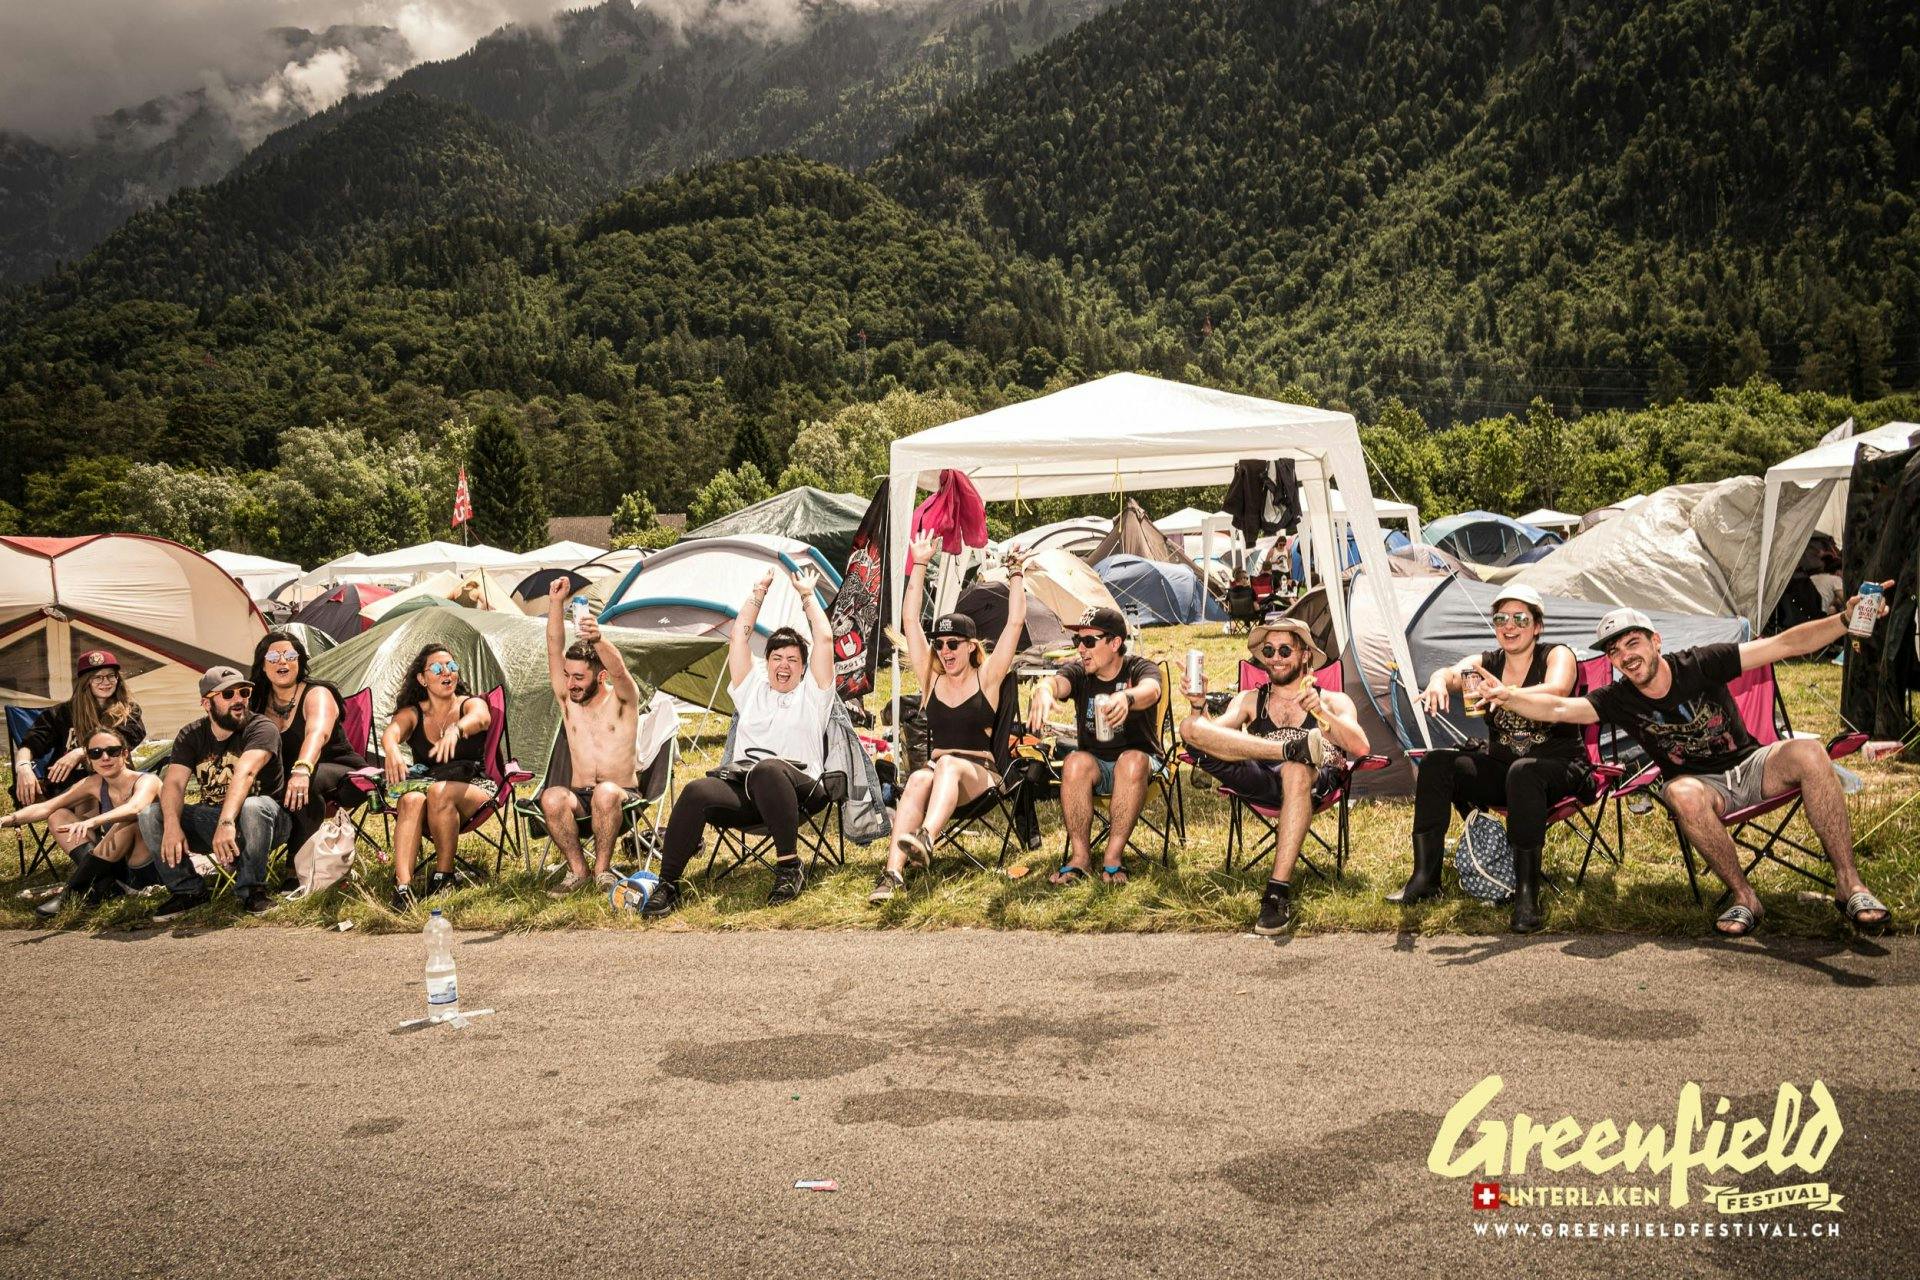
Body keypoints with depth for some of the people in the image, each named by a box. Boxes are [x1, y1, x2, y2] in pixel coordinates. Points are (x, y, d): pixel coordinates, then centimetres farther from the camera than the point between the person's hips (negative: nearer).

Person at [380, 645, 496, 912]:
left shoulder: (472, 704, 1)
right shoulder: (412, 714, 8)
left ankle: (444, 877, -22)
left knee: (439, 791, -35)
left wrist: (456, 729, -51)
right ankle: (402, 887, -47)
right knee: (411, 800, -34)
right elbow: (389, 734, -16)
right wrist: (391, 750, -43)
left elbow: (480, 718, -26)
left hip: (474, 790, -2)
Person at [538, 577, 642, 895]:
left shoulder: (622, 700, -4)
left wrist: (598, 640, -49)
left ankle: (602, 869, -21)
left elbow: (619, 670, -27)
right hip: (580, 796, 3)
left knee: (605, 793, -39)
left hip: (622, 793, -3)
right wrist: (556, 603, -15)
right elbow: (555, 651, -4)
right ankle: (577, 869, -18)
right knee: (551, 798, -31)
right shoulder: (567, 700, 8)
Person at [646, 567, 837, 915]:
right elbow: (738, 637, 24)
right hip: (742, 786, 3)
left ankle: (789, 868, -33)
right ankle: (668, 883, -25)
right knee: (697, 791, -30)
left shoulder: (812, 693, 17)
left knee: (768, 770, -41)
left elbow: (824, 639, 10)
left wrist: (808, 595, 21)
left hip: (798, 788, -3)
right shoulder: (752, 688, 26)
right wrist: (759, 593, 28)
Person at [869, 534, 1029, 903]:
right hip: (937, 770, 2)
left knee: (948, 764, -37)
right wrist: (920, 565, 5)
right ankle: (893, 871, -51)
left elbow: (1016, 622, -3)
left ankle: (926, 838, -62)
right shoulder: (931, 678, 11)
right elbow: (910, 619, 7)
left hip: (978, 773, -2)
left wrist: (1016, 573, -3)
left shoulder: (986, 678, 4)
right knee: (919, 779, -35)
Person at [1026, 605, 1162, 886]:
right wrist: (1043, 690, -52)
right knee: (1076, 762, -31)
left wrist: (1126, 698, -59)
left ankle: (1114, 857, -29)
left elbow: (1150, 691, -34)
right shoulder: (1078, 672, -1)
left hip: (1138, 760, -2)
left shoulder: (1140, 669, -8)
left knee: (1132, 761, -36)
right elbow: (1057, 681, -25)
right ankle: (1080, 857, -24)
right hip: (1094, 763, 2)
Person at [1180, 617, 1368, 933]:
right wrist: (1200, 707, -9)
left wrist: (1320, 712, -10)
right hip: (1261, 783, 2)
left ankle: (1279, 892, -42)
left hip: (1315, 783, -2)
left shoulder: (1332, 702, 23)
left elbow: (1360, 748, 4)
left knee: (1296, 771, -42)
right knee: (1190, 727, -19)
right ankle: (1294, 748, -28)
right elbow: (1213, 732, 11)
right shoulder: (1249, 700, 29)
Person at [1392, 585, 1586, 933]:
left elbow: (1556, 691, -30)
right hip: (1501, 766, 5)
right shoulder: (1487, 663, 7)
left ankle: (1527, 894, -36)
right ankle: (1425, 875, -15)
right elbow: (1452, 672, -15)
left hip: (1559, 768, -5)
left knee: (1524, 771, -39)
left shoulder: (1557, 656, -6)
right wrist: (1439, 682, -42)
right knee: (1436, 762, -17)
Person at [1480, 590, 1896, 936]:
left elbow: (1786, 644, -15)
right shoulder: (1619, 699, -9)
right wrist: (1508, 696, -42)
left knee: (1808, 752, -31)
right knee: (1682, 793, -38)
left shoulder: (1701, 664, -12)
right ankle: (1743, 897, -25)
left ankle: (1849, 883, -26)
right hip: (1704, 786, 0)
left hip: (1750, 766, 1)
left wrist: (1845, 619, -28)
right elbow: (1559, 708, -23)